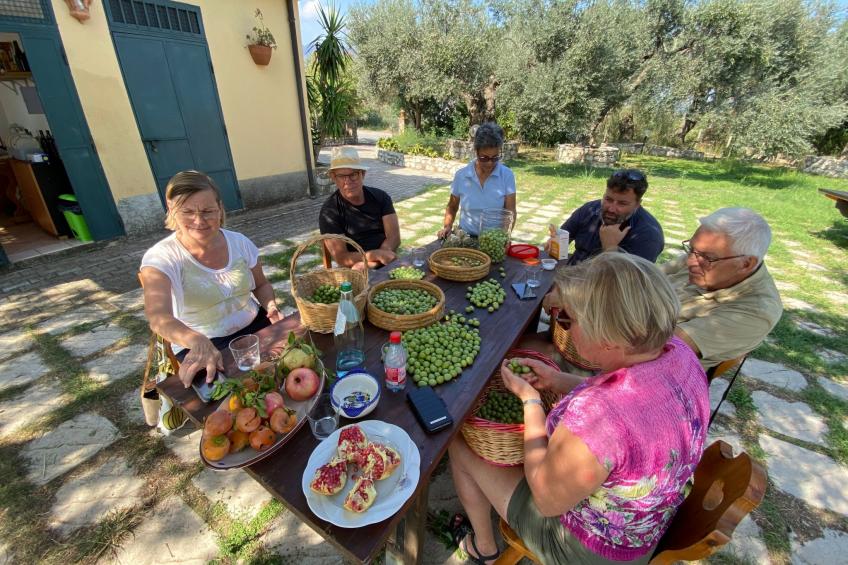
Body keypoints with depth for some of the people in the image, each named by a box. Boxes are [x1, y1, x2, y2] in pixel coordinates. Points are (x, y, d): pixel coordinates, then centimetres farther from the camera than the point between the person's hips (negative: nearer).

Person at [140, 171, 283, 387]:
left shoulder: (239, 242, -1)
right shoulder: (161, 258, -13)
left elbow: (261, 285, 14)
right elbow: (158, 317, -30)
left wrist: (270, 306, -9)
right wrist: (199, 342, -51)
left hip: (255, 327, 4)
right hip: (197, 346, -3)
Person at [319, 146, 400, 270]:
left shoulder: (380, 197, 5)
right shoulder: (329, 211, -5)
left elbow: (394, 237, -4)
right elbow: (341, 258, -10)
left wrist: (367, 262, -19)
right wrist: (377, 255, -24)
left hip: (390, 263, 3)